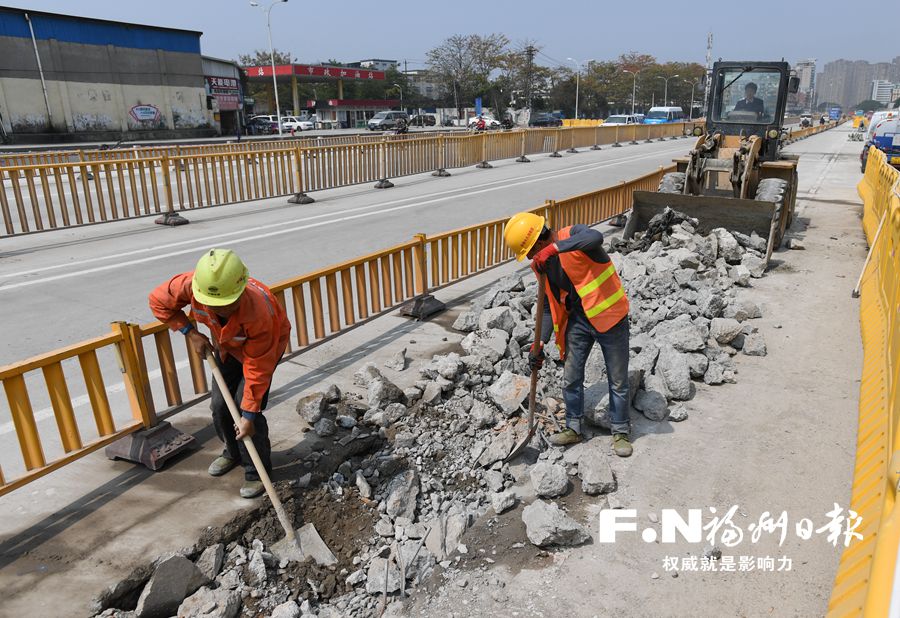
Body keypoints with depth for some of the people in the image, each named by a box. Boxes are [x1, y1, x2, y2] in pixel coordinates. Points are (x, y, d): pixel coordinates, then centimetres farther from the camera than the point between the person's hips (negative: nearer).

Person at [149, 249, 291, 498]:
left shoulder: (258, 312, -45)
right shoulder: (191, 284, -34)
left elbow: (257, 368, -35)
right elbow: (158, 301, -11)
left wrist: (249, 414, -29)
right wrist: (190, 332, -18)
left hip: (266, 345, -5)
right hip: (227, 345, 5)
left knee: (246, 405, -14)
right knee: (219, 405, 7)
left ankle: (257, 471, 7)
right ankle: (233, 452, 36)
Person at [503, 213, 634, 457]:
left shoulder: (573, 235, -16)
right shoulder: (542, 264, 3)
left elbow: (595, 238, -42)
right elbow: (549, 306, 7)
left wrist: (553, 248, -44)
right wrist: (539, 343, -1)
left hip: (608, 316, -6)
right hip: (577, 319, 6)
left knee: (618, 380, 7)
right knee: (571, 378, 11)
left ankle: (621, 432, 24)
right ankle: (573, 428, 30)